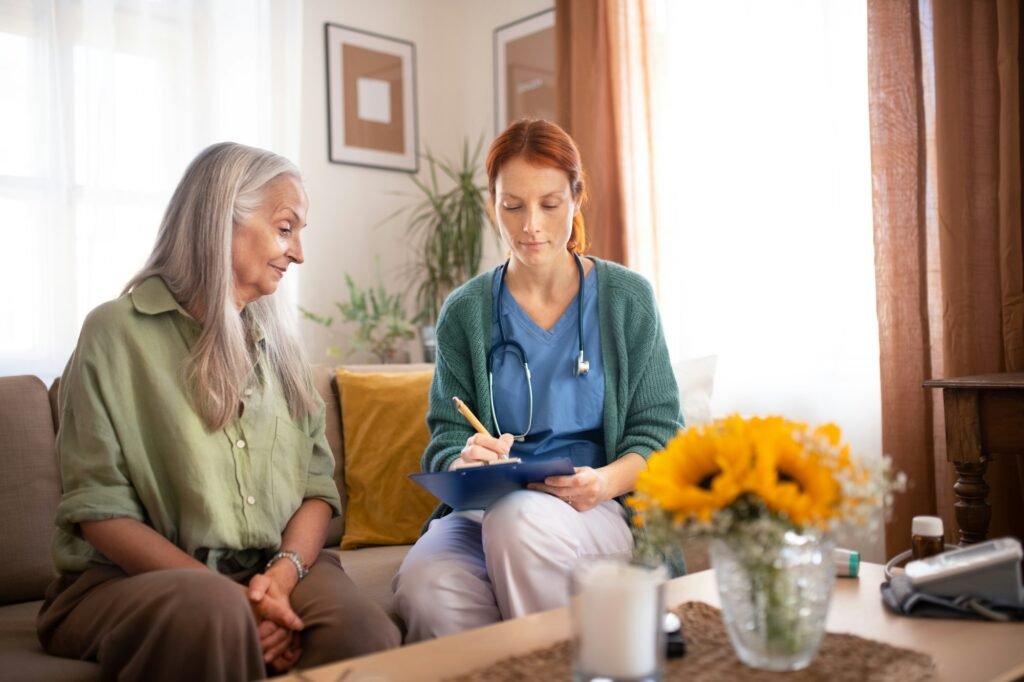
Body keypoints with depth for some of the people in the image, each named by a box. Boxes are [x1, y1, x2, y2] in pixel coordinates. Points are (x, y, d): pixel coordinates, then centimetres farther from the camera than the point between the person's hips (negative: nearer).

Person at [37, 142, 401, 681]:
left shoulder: (276, 338, 13)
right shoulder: (116, 333, -3)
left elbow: (318, 483, 7)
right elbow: (98, 508, -8)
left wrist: (283, 574, -13)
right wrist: (224, 594, -18)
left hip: (273, 572, 4)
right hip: (129, 579, -3)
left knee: (365, 634, -27)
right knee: (210, 611, -37)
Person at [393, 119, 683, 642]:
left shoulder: (627, 299, 5)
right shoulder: (466, 312, 7)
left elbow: (658, 429, 4)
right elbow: (444, 441, 7)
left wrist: (604, 481, -16)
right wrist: (463, 463, -18)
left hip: (604, 513, 0)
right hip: (486, 512, 1)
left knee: (519, 517, -35)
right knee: (423, 585, -32)